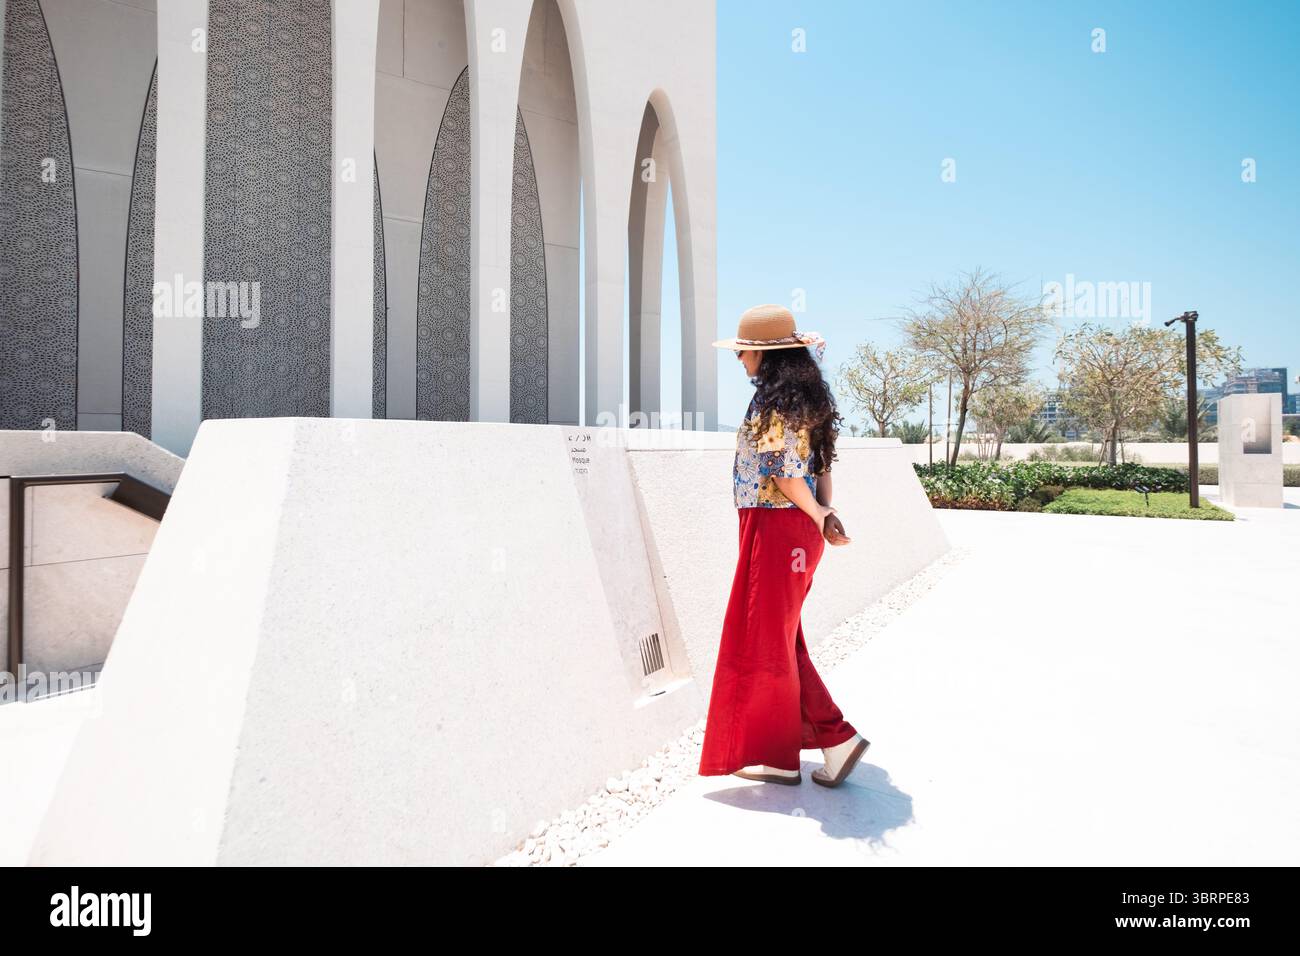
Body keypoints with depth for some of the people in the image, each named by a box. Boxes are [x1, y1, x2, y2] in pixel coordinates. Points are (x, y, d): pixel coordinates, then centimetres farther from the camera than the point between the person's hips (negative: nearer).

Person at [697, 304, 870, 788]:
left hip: (774, 528, -10)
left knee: (765, 641, 4)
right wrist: (824, 515, 2)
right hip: (798, 529, 10)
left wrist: (817, 515, -7)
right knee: (781, 639, 18)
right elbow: (821, 466, 11)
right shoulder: (808, 398, 13)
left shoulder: (774, 403, -16)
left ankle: (775, 757, 17)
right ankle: (835, 737, 23)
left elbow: (785, 475, -19)